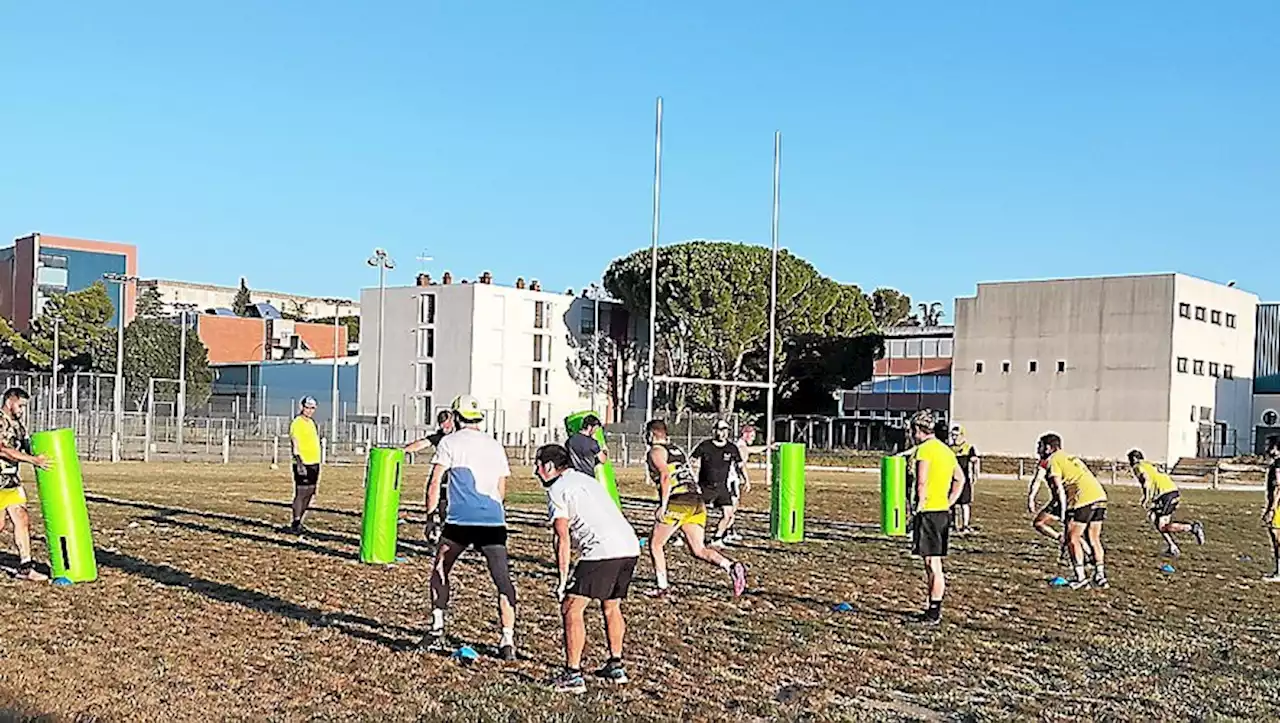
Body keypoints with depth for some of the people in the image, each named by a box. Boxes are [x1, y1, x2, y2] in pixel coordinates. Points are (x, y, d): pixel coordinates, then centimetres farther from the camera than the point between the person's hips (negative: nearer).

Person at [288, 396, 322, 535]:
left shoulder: (312, 423, 16)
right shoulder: (297, 423, -9)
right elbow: (295, 445, -15)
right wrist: (299, 463, -24)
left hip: (314, 463, 8)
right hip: (303, 464, -8)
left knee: (309, 494, 8)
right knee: (301, 493, -7)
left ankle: (298, 522, 15)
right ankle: (295, 524, -3)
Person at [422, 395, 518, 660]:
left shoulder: (449, 442, 6)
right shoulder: (495, 446, 18)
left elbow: (434, 484, 0)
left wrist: (430, 518, 6)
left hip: (460, 521, -2)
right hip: (494, 521, 2)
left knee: (440, 573, 17)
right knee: (503, 580, 2)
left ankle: (437, 631, 16)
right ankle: (508, 641, -4)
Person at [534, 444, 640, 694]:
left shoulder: (557, 490, 3)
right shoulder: (588, 480, 28)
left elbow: (563, 539, -5)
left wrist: (562, 578, -2)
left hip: (602, 551, -8)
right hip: (630, 546, 9)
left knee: (571, 608, 0)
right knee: (611, 606, 25)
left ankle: (573, 676, -1)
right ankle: (616, 667, 33)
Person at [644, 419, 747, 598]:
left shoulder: (655, 451, 2)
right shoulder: (677, 449, 26)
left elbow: (666, 476, -15)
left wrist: (663, 506, -16)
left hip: (678, 502, -7)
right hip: (697, 501, 7)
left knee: (655, 544, 11)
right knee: (698, 550, 5)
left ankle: (662, 587, 12)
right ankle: (732, 567, -17)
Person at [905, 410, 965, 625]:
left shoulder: (923, 450, -12)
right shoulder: (945, 450, 16)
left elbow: (921, 484, -20)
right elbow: (960, 479, 24)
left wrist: (918, 508, -12)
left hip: (928, 512, -9)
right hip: (943, 512, 9)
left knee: (932, 564, -4)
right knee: (934, 563, 14)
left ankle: (934, 613, 0)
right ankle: (934, 609, 20)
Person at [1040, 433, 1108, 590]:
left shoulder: (1053, 461, 3)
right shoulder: (1071, 457, 28)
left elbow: (1060, 490, -7)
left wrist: (1064, 513, -8)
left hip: (1084, 499, -8)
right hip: (1100, 495, 8)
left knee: (1073, 539, 1)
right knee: (1094, 539, 17)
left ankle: (1081, 579, -2)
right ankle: (1100, 576, 19)